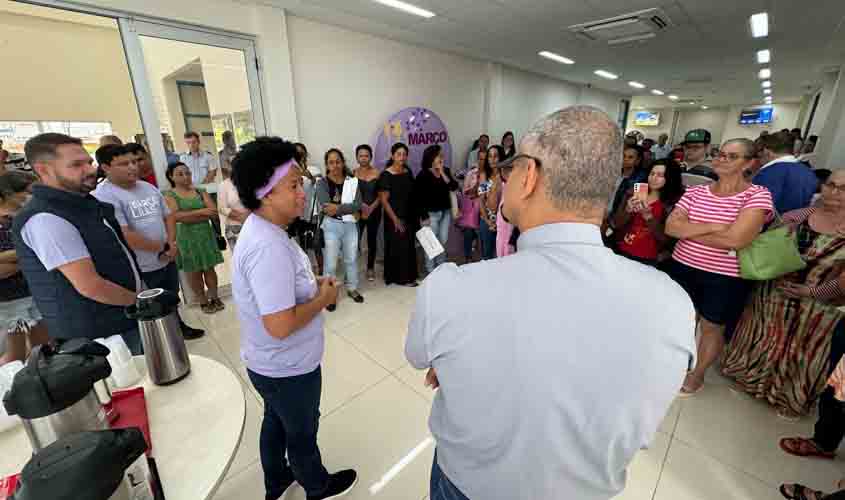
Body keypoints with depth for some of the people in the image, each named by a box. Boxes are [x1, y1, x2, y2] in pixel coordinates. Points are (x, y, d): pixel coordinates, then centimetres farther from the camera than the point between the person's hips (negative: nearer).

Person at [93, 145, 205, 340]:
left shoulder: (148, 188, 7)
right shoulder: (104, 196, -17)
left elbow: (168, 216, 10)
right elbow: (125, 236, -24)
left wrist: (171, 244, -6)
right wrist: (163, 247, -13)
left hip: (167, 261, 7)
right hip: (141, 270, -7)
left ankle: (178, 328, 48)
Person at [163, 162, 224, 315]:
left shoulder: (200, 191, 6)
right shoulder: (169, 195, 0)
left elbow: (213, 211, -7)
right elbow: (176, 216, -15)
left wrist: (189, 217, -12)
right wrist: (201, 212, -13)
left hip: (206, 234, 2)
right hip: (187, 237, -2)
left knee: (209, 268, 8)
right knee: (193, 271, 6)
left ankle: (214, 297, 19)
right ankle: (203, 301, 17)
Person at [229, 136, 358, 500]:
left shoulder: (260, 228, -1)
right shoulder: (268, 247, -34)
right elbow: (280, 325, -35)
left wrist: (312, 284, 0)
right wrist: (323, 297, -21)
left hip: (270, 364, 9)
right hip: (288, 368, -9)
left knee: (276, 422, 30)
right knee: (302, 432, 19)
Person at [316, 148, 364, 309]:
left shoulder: (352, 181, 2)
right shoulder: (322, 183, -4)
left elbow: (358, 205, -10)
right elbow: (326, 207, -17)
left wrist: (338, 208, -21)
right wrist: (349, 209, -15)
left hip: (350, 225, 3)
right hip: (331, 226, -2)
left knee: (351, 259, 15)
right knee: (331, 263, 3)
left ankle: (352, 288, 33)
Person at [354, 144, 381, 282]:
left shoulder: (377, 173, 2)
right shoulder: (353, 173, 1)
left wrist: (371, 208, -11)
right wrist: (361, 205, -14)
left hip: (374, 212, 1)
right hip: (358, 212, -1)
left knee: (372, 240, 9)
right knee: (355, 240, -10)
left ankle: (370, 268, 23)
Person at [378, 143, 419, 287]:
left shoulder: (408, 172, 7)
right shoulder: (386, 175, -11)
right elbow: (384, 200, -13)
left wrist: (416, 215, 8)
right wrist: (395, 219, -17)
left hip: (409, 215, 6)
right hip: (395, 218, -6)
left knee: (409, 246, 12)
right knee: (397, 247, 1)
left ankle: (407, 275, 27)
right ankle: (400, 277, 15)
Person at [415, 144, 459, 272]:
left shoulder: (446, 171, 6)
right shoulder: (423, 174, -9)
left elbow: (454, 187, -7)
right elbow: (419, 197, -10)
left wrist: (442, 173, -12)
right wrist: (424, 217, -13)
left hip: (446, 211, 5)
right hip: (432, 213, -5)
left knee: (443, 241, 13)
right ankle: (430, 270, 16)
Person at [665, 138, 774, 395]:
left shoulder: (758, 195, -10)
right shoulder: (695, 191, 0)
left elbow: (735, 240, -22)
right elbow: (670, 227, -11)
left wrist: (688, 230, -14)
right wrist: (714, 227, -20)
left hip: (725, 278, -3)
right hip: (682, 267, 3)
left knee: (712, 328, 15)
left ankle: (697, 374, 37)